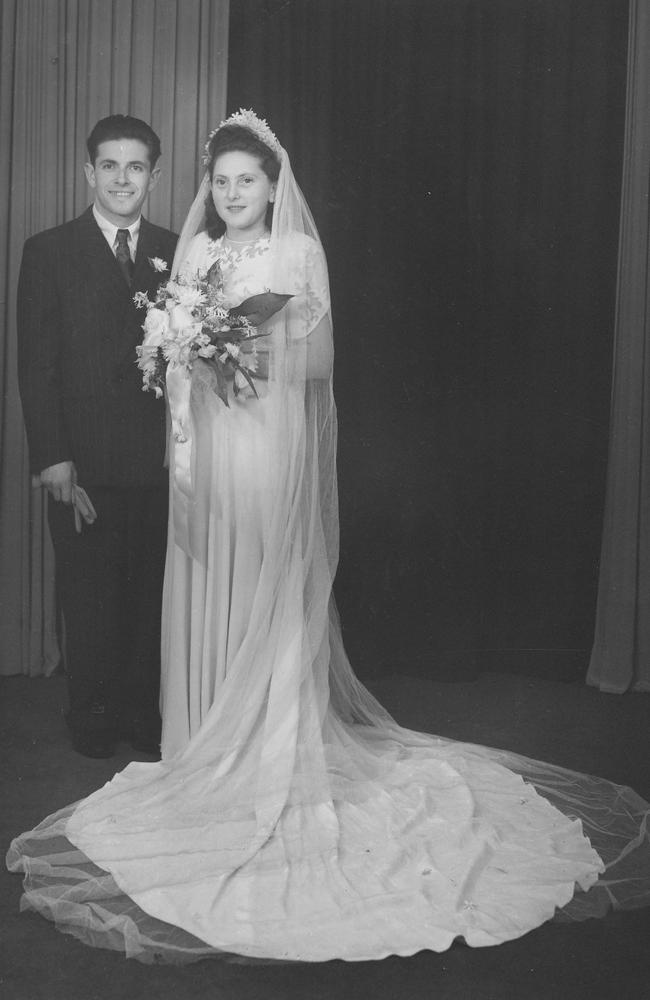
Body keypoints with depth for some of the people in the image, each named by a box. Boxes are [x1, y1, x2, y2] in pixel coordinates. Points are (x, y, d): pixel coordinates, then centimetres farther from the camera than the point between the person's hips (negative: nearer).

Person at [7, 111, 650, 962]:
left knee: (271, 598, 0)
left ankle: (278, 755, 11)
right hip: (208, 444, 4)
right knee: (206, 597, 8)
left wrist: (255, 344, -19)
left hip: (274, 444, -4)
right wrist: (182, 444, -2)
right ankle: (212, 754, 22)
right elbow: (176, 361, 7)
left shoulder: (299, 252, -1)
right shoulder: (194, 253, 12)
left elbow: (316, 358, -5)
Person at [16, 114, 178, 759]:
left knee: (152, 596, 10)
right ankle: (92, 718, 25)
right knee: (89, 599, 9)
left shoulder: (175, 253, 8)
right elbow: (36, 366, -4)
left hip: (160, 463, 2)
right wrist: (53, 462, -11)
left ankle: (143, 714, 25)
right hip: (83, 468, -2)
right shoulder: (49, 252, 0)